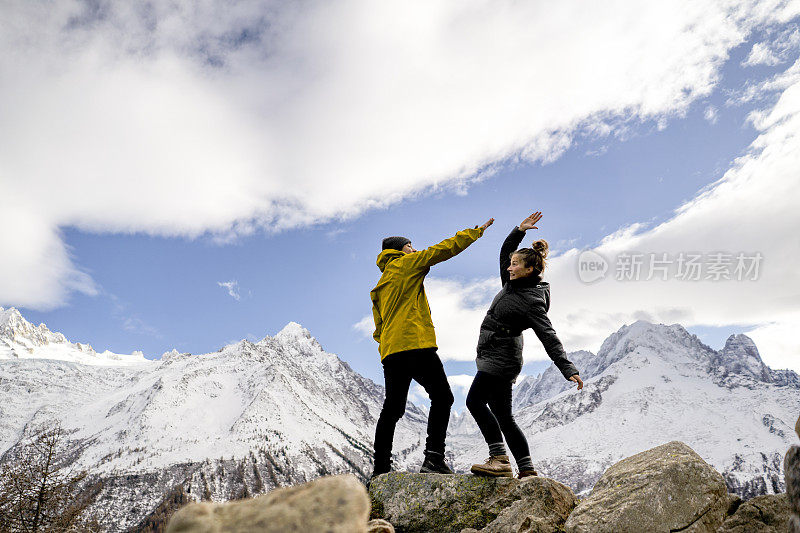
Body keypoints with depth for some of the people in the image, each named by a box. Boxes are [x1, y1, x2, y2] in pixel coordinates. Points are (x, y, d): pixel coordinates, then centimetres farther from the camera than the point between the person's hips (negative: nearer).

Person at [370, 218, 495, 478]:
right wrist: (477, 231, 11)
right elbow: (444, 249, 3)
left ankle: (381, 468, 9)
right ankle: (434, 457, -11)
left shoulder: (378, 288, 26)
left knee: (392, 408, 9)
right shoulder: (406, 264, 5)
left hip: (390, 352, 8)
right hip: (416, 345, -8)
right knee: (442, 397, -2)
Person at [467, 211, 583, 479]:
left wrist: (568, 370, -26)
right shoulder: (512, 284, 8)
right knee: (503, 416, 9)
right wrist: (519, 231, 8)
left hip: (502, 356, -9)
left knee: (475, 399, -20)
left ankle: (499, 458, -21)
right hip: (493, 354, 9)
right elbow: (504, 252, 19)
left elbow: (549, 338, -20)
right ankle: (527, 470, 12)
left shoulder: (531, 302, -16)